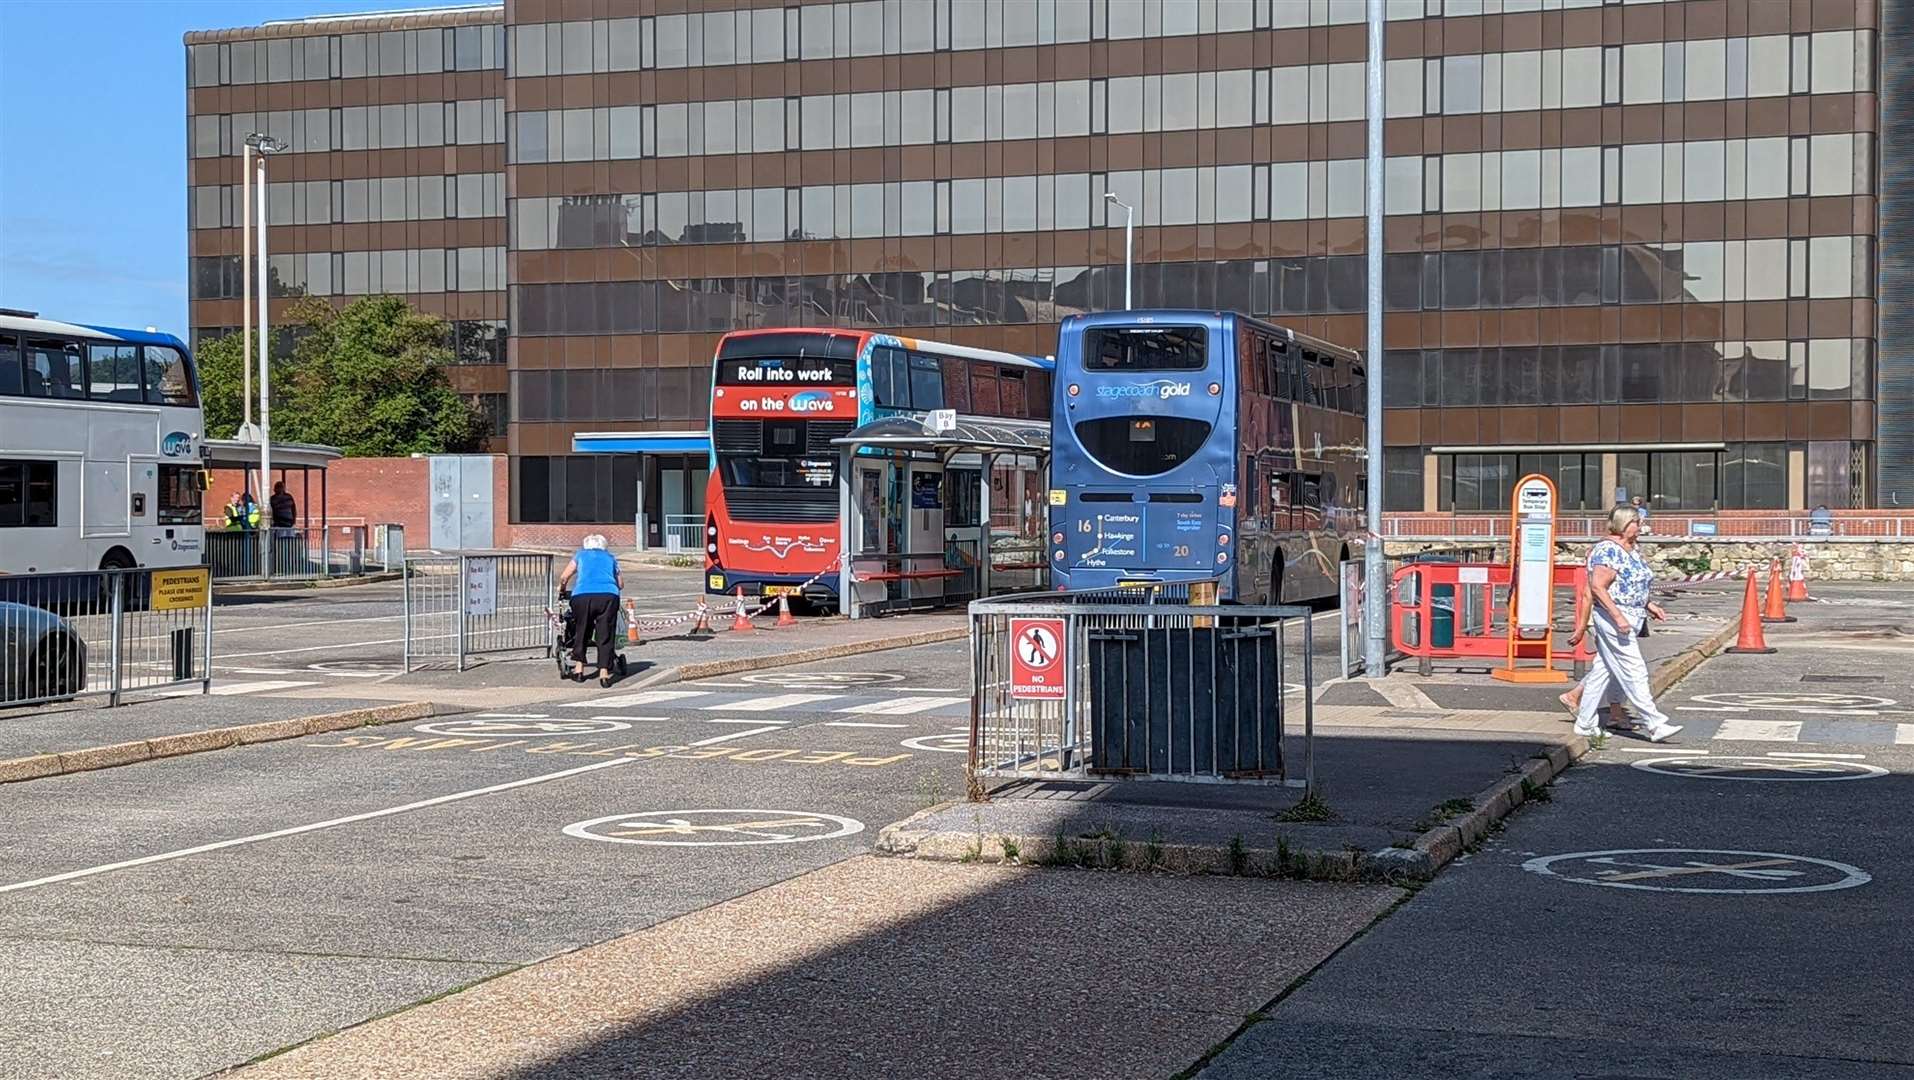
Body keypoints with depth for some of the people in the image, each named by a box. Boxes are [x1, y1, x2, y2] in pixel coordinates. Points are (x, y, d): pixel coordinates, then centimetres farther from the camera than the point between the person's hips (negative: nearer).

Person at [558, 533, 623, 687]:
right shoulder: (610, 557, 27)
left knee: (581, 632, 17)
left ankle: (579, 669, 18)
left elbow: (563, 578, 25)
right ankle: (604, 673, -4)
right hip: (608, 596, 0)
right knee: (605, 635, 4)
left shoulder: (581, 555, 25)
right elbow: (621, 584, 27)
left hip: (582, 595, 0)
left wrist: (562, 588, 46)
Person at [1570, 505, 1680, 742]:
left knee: (1602, 672, 12)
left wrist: (1649, 606, 14)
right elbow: (1597, 587, -21)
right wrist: (1618, 616, -25)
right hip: (1612, 617, -10)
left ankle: (1584, 724, 17)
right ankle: (1654, 725, -7)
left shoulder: (1631, 551, 15)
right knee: (1634, 672, -8)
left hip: (1629, 619, 10)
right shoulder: (1608, 551, -15)